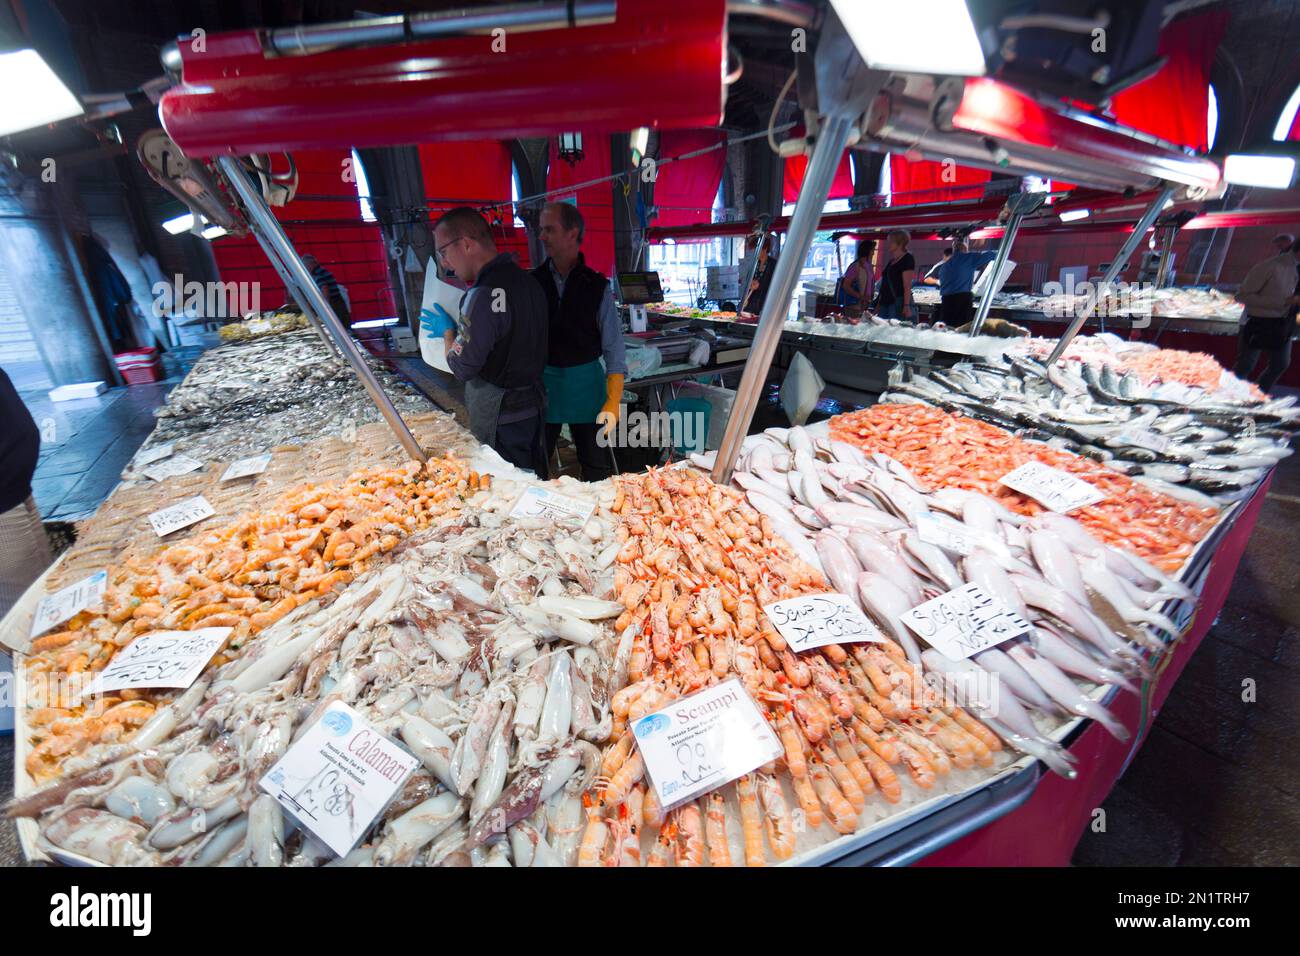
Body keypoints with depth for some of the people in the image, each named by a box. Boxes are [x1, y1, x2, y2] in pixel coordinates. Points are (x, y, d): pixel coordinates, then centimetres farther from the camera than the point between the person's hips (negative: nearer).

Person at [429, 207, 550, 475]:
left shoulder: (484, 294, -21)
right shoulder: (526, 279, 6)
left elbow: (463, 368, -17)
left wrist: (448, 330, 0)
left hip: (500, 418, -9)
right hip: (534, 402, 9)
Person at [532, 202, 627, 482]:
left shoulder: (597, 286, -3)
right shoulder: (532, 281, 0)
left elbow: (614, 350, -4)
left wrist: (613, 403, -10)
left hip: (586, 384, -1)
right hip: (542, 382, 1)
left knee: (597, 470, 10)